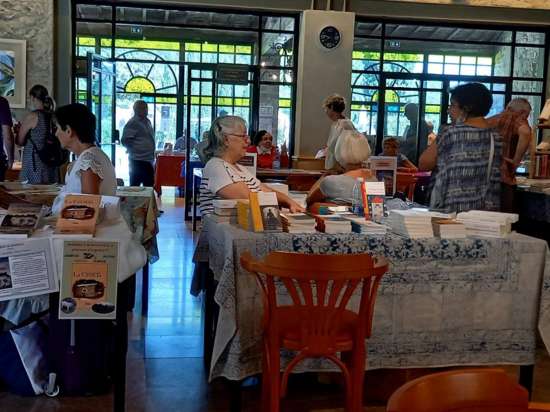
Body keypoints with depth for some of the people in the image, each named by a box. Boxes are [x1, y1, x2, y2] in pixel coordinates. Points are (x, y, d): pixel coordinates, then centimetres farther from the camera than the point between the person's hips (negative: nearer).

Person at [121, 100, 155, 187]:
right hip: (138, 161, -9)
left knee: (149, 186, 12)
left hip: (149, 160, 9)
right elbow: (125, 141, -18)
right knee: (135, 186, -4)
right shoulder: (132, 123, -12)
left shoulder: (147, 122, 15)